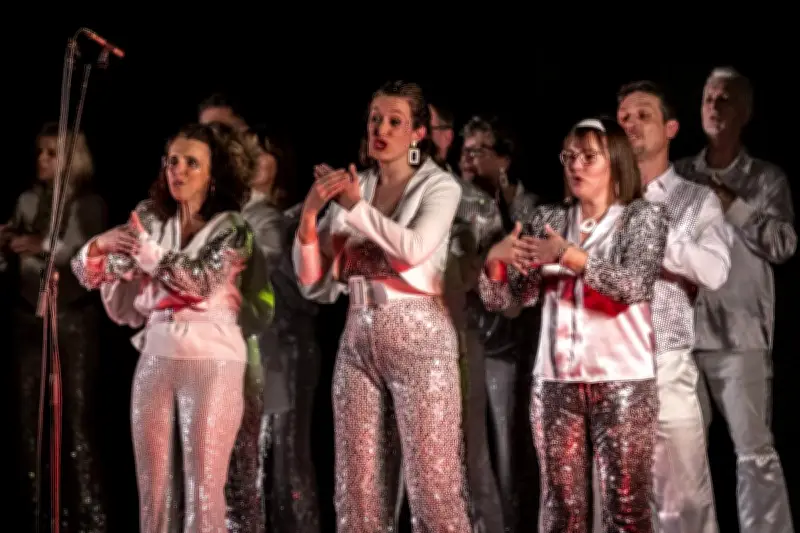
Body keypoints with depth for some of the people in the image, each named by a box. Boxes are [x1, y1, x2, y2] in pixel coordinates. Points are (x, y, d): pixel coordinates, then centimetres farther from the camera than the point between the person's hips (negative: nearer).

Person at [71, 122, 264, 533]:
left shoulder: (232, 227, -2)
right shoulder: (151, 218, 9)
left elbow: (201, 279, -18)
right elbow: (93, 269, 7)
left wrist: (146, 248, -17)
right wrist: (101, 244, -14)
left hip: (212, 359, -4)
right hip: (156, 355, 4)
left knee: (204, 484, -4)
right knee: (150, 481, 5)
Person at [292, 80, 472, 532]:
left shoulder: (438, 186, 2)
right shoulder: (349, 189, 12)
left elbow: (415, 248, -19)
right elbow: (314, 284, 7)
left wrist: (357, 206, -11)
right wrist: (309, 216, -6)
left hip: (418, 335, -4)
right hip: (357, 338, 4)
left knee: (432, 479, -6)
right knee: (358, 482, 5)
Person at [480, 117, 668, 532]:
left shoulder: (644, 217, 3)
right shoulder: (547, 219, 11)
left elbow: (637, 284, -15)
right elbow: (501, 299, 6)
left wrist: (571, 256, -23)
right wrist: (494, 258, -14)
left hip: (622, 380, -3)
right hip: (556, 380, 3)